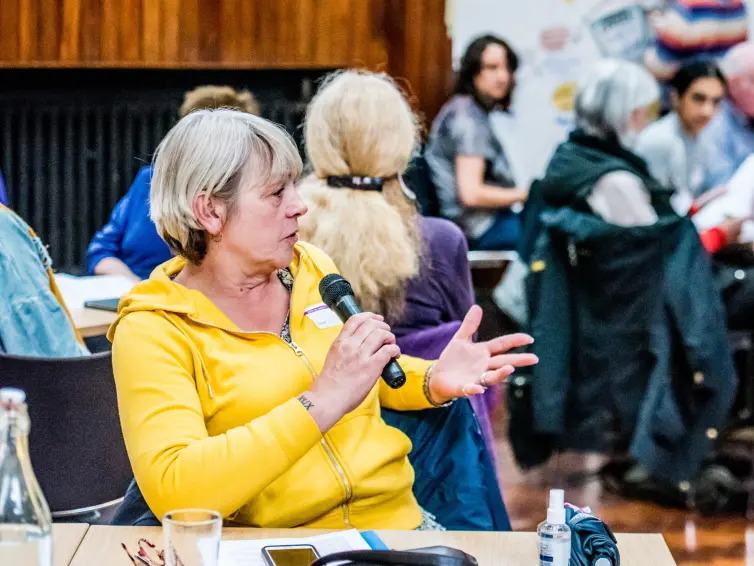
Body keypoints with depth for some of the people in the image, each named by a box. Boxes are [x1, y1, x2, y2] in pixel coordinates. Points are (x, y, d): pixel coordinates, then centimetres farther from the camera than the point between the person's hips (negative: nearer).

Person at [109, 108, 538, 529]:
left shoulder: (312, 268, 10)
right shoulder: (152, 331, -7)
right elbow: (170, 489, -23)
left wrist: (433, 382, 5)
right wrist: (323, 402, -25)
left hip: (400, 520, 5)